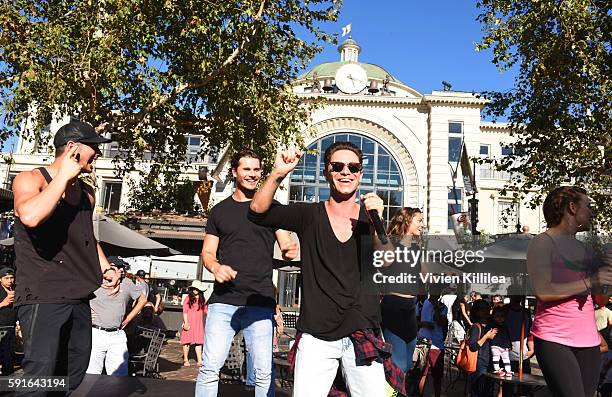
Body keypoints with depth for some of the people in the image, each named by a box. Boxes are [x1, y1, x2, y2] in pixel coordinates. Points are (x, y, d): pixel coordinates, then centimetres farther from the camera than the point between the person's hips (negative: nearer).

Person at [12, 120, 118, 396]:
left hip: (79, 298, 7)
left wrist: (106, 269, 14)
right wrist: (64, 176, -17)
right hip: (42, 297, -7)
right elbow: (30, 216, -29)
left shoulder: (87, 193, 16)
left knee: (73, 375, 12)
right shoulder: (30, 179, -5)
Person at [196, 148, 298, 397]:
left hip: (260, 302, -1)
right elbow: (207, 252, 14)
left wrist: (290, 251, -19)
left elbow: (286, 248, 6)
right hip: (223, 301, 1)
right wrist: (216, 267, -9)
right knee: (210, 367, -2)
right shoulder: (220, 211, 14)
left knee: (263, 372, -1)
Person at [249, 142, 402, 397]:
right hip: (315, 336, -1)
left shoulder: (371, 216, 7)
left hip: (363, 335, 1)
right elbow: (258, 212, -6)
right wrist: (278, 174, -22)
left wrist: (377, 222, -23)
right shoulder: (309, 215, 3)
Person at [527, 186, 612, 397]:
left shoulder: (584, 248, 16)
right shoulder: (543, 242, -5)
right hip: (554, 339, -7)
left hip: (589, 340, 7)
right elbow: (543, 291, -16)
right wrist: (589, 281, -14)